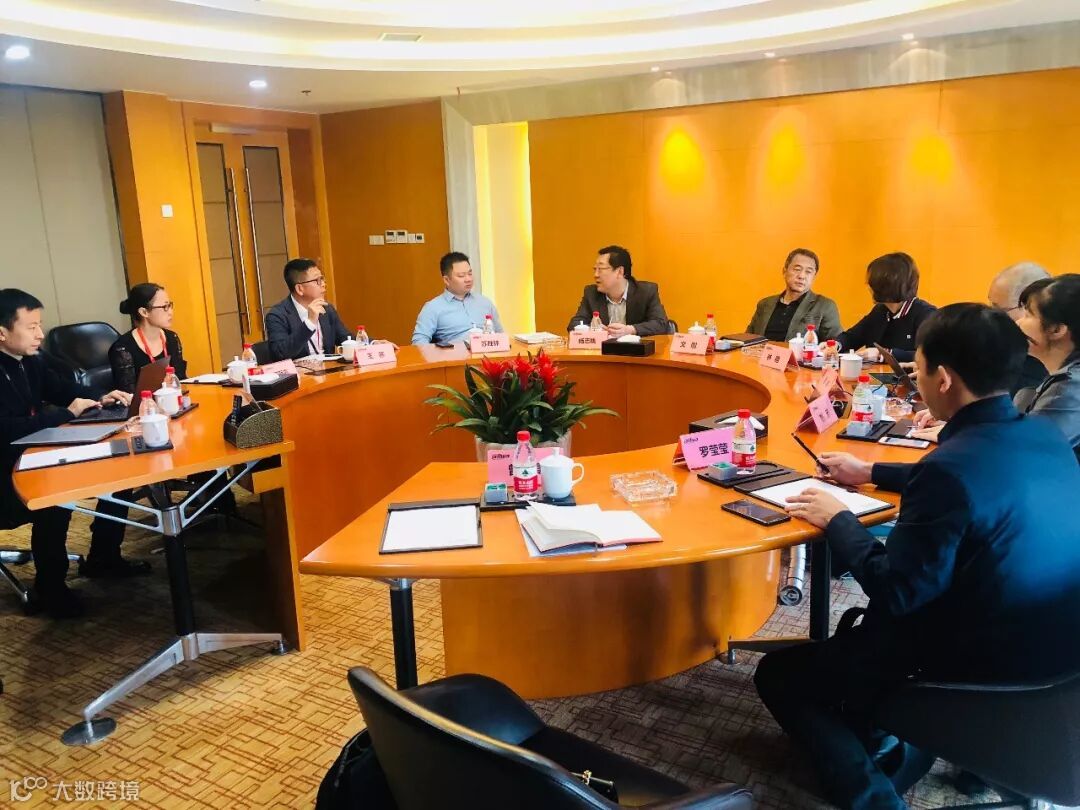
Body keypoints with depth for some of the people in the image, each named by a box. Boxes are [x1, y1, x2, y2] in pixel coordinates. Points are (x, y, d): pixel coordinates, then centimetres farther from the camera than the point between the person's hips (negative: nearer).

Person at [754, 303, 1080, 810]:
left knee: (777, 674, 5)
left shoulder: (950, 466, -29)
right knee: (862, 628, 31)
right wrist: (871, 473, 22)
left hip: (983, 671, -8)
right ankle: (896, 750, 25)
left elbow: (895, 592, -22)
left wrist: (838, 519, -8)